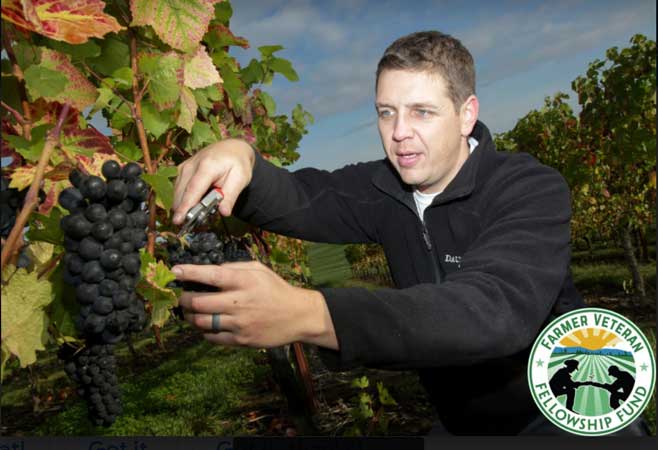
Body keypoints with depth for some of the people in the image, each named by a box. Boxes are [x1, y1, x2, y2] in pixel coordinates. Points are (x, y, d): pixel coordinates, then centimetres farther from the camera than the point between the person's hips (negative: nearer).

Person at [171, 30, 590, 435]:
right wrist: (239, 157, -39)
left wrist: (310, 315, -50)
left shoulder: (533, 190, -22)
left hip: (557, 414, -4)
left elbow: (496, 309, -38)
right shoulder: (386, 189, -5)